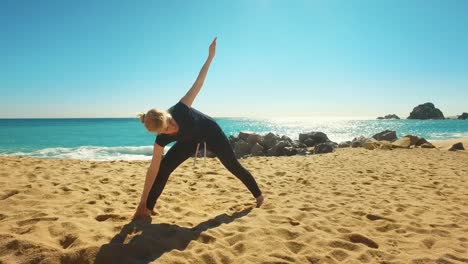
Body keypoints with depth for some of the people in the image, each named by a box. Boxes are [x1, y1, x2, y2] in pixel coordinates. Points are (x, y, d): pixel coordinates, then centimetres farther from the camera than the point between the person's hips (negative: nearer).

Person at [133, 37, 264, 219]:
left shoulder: (180, 109, -38)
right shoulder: (161, 140, -30)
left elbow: (198, 82, -32)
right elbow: (153, 169, -27)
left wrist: (210, 56, -34)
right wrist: (143, 202, -26)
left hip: (211, 131, -1)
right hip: (191, 140, 2)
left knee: (234, 166, 9)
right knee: (163, 168, -14)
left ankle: (258, 195, 28)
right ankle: (148, 208, 0)